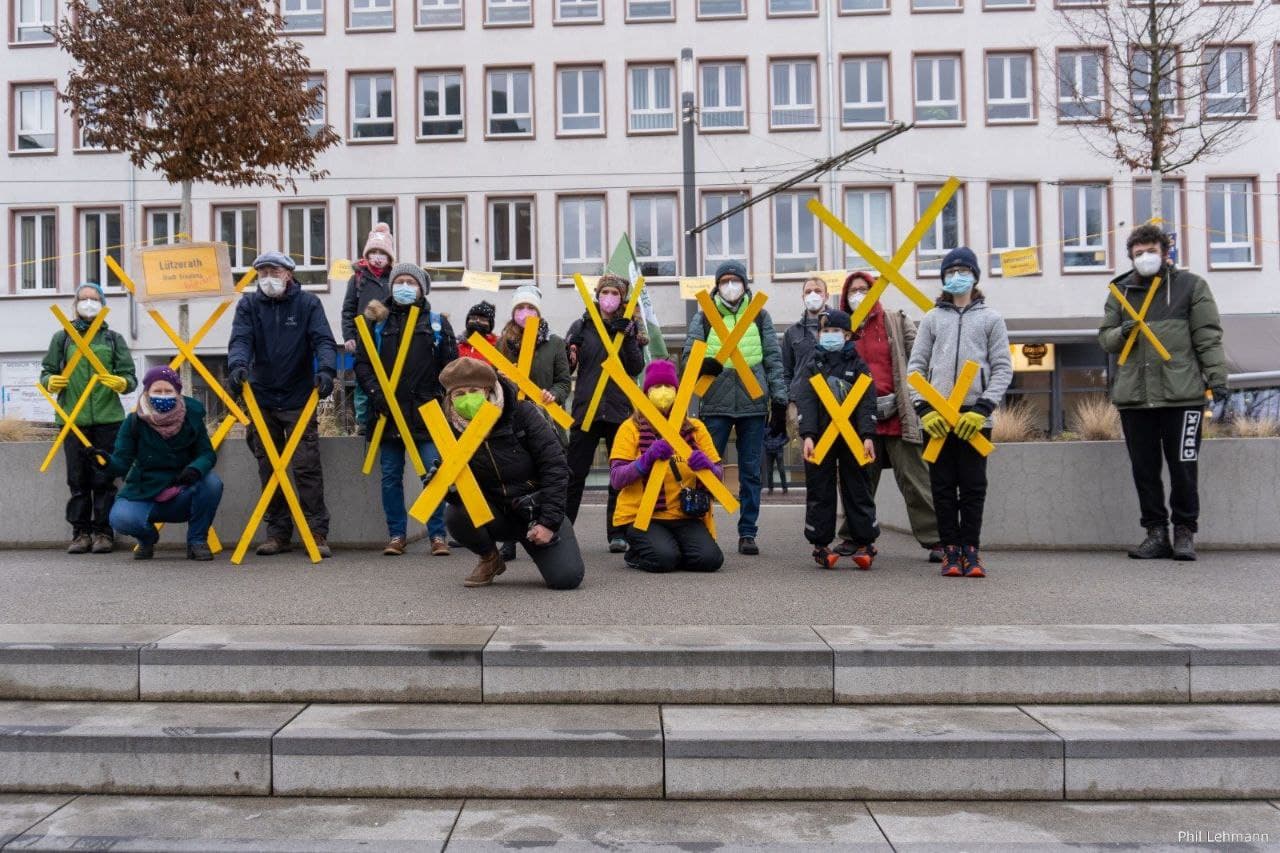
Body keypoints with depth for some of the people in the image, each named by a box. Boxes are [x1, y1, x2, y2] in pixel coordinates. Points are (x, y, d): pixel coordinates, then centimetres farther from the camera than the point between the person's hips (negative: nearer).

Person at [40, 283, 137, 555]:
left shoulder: (113, 338, 11)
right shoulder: (62, 337, 11)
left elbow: (130, 375, 5)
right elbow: (47, 372, 11)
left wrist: (122, 383, -17)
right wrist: (50, 381, -12)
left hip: (108, 420, 0)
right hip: (73, 419, 1)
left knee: (104, 478, 0)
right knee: (78, 479, 3)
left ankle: (103, 531, 7)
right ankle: (81, 532, 10)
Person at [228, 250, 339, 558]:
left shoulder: (308, 303, 0)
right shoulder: (248, 304, 4)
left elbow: (323, 340, -11)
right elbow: (240, 339, -10)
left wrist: (325, 369, -31)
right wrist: (237, 364, -31)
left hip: (299, 398, -3)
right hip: (262, 399, 3)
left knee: (307, 467, -5)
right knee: (269, 469, 8)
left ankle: (317, 532, 2)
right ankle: (278, 532, 18)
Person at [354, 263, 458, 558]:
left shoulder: (437, 323, 7)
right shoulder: (379, 322, 10)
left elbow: (450, 366, 5)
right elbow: (362, 362, 7)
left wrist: (442, 397, -5)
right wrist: (374, 390, -7)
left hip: (426, 412, -2)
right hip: (389, 412, 2)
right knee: (391, 476, 6)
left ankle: (438, 535, 7)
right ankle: (397, 535, 16)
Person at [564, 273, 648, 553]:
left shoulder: (630, 327, 7)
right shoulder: (582, 325, 7)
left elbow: (636, 368, -4)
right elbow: (566, 367, 8)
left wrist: (628, 338, -16)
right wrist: (570, 350, -12)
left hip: (620, 409, 0)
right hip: (586, 408, 0)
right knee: (574, 474, 1)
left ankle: (618, 533, 10)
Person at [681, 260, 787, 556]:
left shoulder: (759, 316, 10)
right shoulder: (704, 317, 8)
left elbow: (774, 359, 9)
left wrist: (779, 398, 2)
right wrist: (703, 365, -19)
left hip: (753, 404, 1)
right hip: (715, 404, -1)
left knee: (751, 471, 5)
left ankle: (747, 533, 12)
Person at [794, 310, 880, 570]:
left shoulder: (859, 366, 5)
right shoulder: (812, 366, 6)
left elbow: (867, 403, -2)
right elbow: (805, 402, -4)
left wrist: (867, 436, -13)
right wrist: (807, 436, -16)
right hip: (820, 438, 0)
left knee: (858, 490, 3)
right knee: (819, 492, 3)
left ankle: (865, 543, 10)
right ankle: (821, 544, 11)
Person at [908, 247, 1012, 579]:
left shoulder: (991, 318, 10)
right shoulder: (932, 318, 13)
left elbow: (1003, 368, 4)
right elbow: (916, 367, 8)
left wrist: (982, 409, -8)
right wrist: (924, 408, -4)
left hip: (975, 417, -1)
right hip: (937, 417, 1)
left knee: (973, 486, 1)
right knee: (943, 485, 3)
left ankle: (971, 550, 8)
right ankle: (950, 550, 9)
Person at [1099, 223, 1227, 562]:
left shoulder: (1190, 285, 6)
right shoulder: (1121, 291, 14)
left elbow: (1208, 337, 2)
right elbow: (1104, 337, 15)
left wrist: (1217, 376, -6)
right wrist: (1121, 333, -7)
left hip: (1181, 393, -3)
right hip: (1133, 395, 3)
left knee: (1183, 468, 1)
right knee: (1144, 470, 6)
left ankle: (1185, 532, 13)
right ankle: (1156, 533, 15)